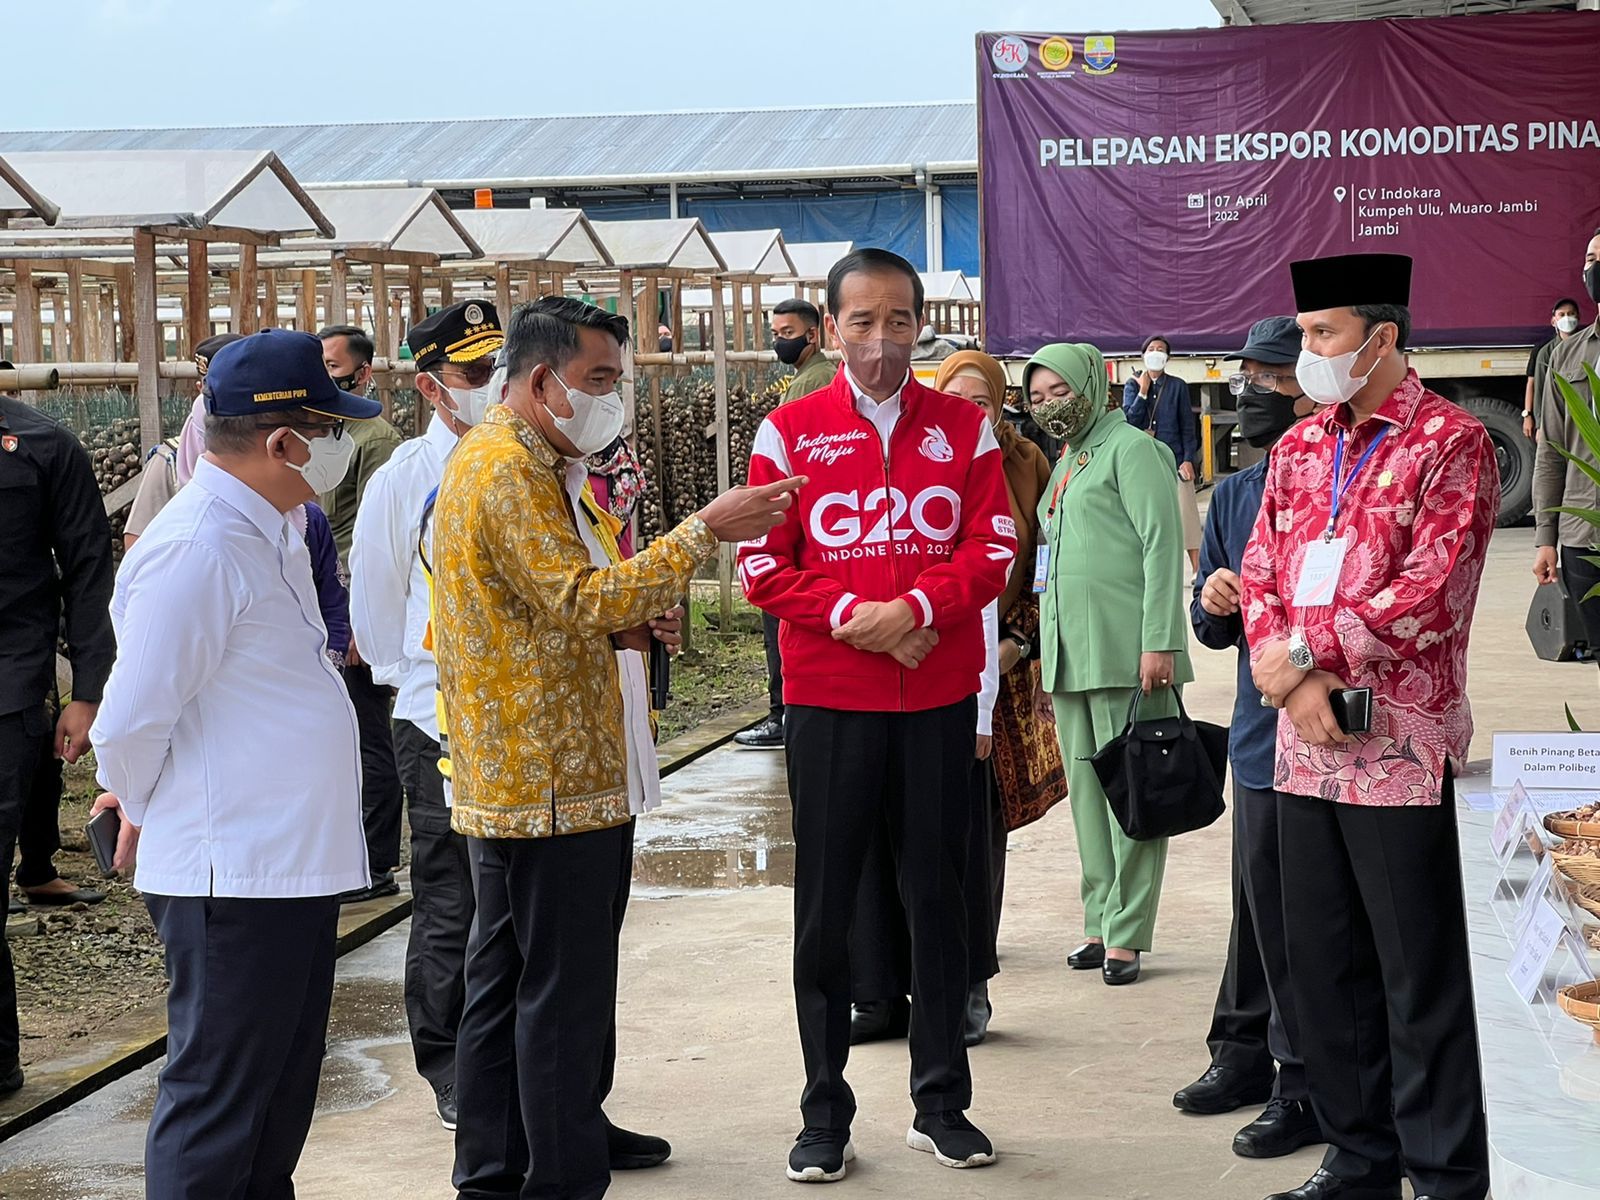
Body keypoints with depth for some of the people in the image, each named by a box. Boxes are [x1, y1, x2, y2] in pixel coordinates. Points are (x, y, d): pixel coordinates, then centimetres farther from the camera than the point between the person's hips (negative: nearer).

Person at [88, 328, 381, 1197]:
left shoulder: (269, 535, 12)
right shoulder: (197, 549, -20)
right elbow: (130, 721, -18)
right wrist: (142, 816, -1)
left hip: (295, 865, 10)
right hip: (232, 879, -10)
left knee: (279, 1102, 19)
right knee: (215, 1103, -1)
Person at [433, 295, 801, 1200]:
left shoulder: (542, 466, 19)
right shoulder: (503, 471, -16)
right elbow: (581, 600, -24)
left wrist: (630, 621, 6)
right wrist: (704, 532, -24)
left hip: (569, 772, 11)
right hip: (547, 780, -11)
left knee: (509, 980, 16)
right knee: (563, 987, -5)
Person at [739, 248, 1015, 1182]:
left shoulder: (963, 426, 5)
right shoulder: (789, 431, 2)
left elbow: (993, 550, -1)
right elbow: (762, 566, -1)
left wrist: (915, 608, -16)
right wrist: (849, 614, -15)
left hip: (942, 695, 1)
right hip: (827, 699, -1)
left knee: (939, 894, 8)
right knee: (827, 905, 4)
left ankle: (943, 1103, 19)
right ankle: (826, 1113, 13)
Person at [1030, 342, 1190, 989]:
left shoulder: (1130, 449, -3)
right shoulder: (1064, 464, 22)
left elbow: (1162, 544, -11)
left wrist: (1159, 642, -18)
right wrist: (1044, 664, 21)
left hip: (1123, 651, -8)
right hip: (1069, 655, 8)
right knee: (1086, 789, 9)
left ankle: (1126, 932, -2)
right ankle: (1100, 921, 15)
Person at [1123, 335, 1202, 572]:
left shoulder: (1178, 386, 5)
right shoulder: (1133, 385, 9)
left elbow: (1188, 425, 4)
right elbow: (1129, 419, -1)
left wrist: (1188, 459, -5)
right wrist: (1143, 392, -8)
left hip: (1175, 459, -1)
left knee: (1186, 517, -5)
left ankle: (1199, 571, -3)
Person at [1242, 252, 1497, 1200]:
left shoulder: (1450, 442, -6)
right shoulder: (1299, 449, 14)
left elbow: (1431, 591, -15)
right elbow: (1260, 573, 9)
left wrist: (1306, 651, -13)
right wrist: (1294, 679, -8)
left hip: (1401, 747, -7)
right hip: (1306, 744, 7)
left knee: (1419, 975, -1)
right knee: (1323, 961, 13)